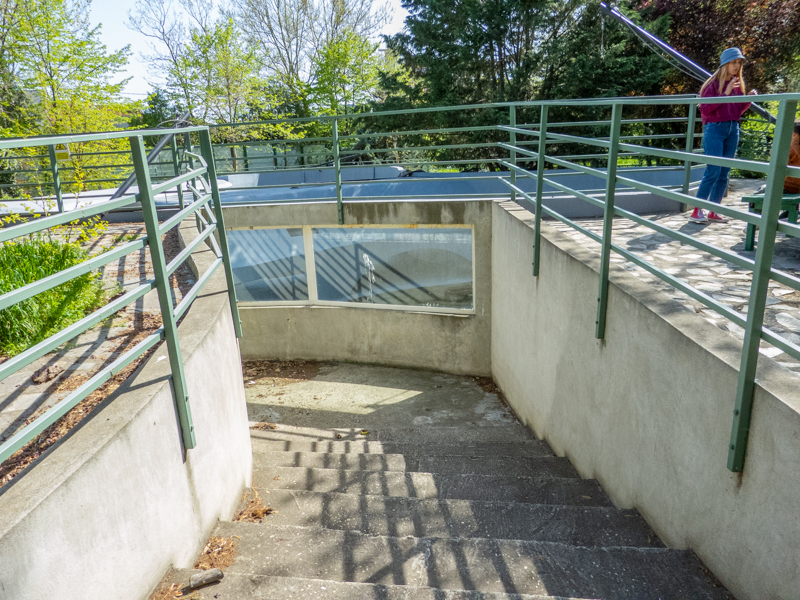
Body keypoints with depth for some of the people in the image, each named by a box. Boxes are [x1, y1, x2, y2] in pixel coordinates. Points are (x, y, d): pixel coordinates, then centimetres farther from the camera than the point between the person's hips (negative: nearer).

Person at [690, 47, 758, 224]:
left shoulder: (738, 84, 13)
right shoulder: (713, 83, -5)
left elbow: (739, 111, 19)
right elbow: (705, 109, -13)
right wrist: (725, 93, -18)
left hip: (733, 130, 7)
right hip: (715, 129, -6)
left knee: (724, 173, 4)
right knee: (713, 172, -13)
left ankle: (713, 212, 8)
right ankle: (697, 211, -6)